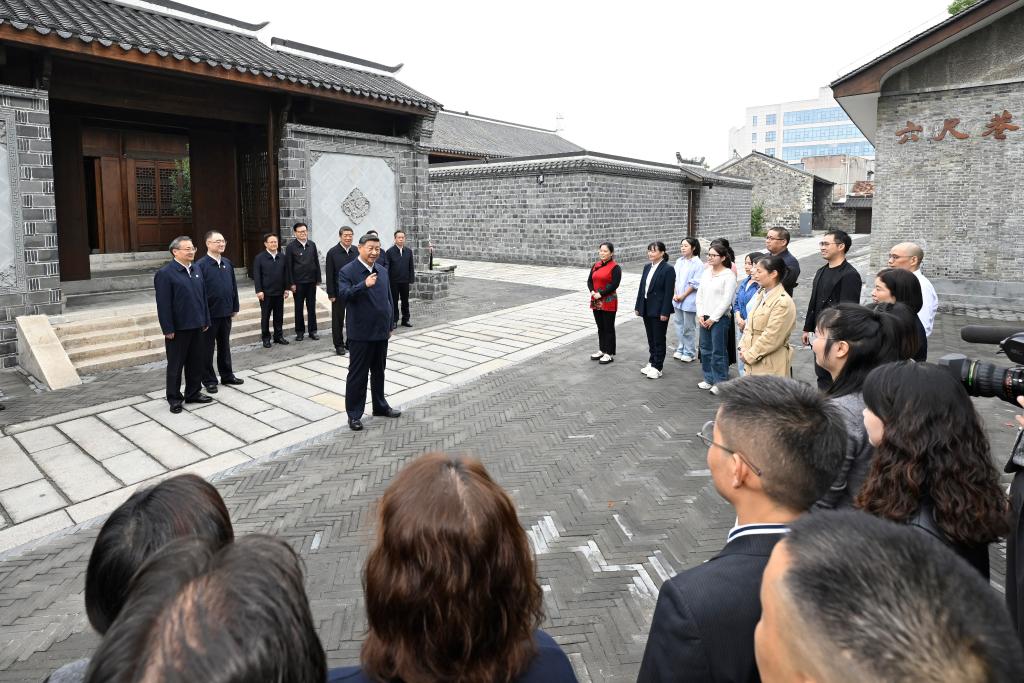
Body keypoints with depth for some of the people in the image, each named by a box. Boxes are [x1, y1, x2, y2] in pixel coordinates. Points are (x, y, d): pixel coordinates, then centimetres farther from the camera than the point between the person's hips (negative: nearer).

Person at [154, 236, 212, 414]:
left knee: (197, 361, 13)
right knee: (176, 364, 6)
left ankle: (193, 393, 28)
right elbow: (163, 304, -14)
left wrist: (205, 320, 11)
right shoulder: (165, 274, -12)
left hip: (196, 326, 6)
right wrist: (168, 329, -16)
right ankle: (174, 398, 17)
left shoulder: (196, 270, 9)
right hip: (177, 328, -6)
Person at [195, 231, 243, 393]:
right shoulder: (201, 265, -12)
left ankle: (227, 375, 29)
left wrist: (235, 307, 10)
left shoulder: (228, 263, 6)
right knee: (208, 348, 7)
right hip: (209, 314, -5)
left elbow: (234, 286, 11)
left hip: (226, 313, 5)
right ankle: (209, 380, 17)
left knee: (225, 345, 17)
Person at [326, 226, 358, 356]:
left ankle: (350, 342, 23)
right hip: (339, 292, -3)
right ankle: (339, 344, 17)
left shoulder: (356, 251, 2)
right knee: (338, 319, 7)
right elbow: (329, 275, -7)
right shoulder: (332, 252, -6)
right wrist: (331, 294, -10)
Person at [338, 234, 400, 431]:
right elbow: (344, 294, -24)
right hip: (361, 334, -6)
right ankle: (354, 414, 12)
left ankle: (380, 406, 33)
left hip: (381, 333, 6)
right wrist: (364, 285, -36)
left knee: (379, 372, 18)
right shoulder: (347, 272, -8)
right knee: (357, 374, 2)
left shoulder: (383, 272, 10)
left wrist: (391, 325, 15)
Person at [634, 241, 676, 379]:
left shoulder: (668, 269, -13)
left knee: (659, 339, 3)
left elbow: (669, 293, -16)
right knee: (650, 338, 16)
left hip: (659, 310, -7)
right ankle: (652, 362, 28)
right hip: (647, 309, 7)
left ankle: (657, 367, 12)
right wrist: (638, 306, 10)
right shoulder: (647, 267, 9)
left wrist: (665, 312, -18)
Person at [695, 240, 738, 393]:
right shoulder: (706, 272, 8)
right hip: (704, 318, 7)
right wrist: (700, 315, 0)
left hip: (720, 318, -7)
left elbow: (726, 300, -15)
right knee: (705, 349, 14)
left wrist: (713, 318, -13)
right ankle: (709, 378, 28)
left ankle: (720, 382, 11)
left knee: (718, 352, -1)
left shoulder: (729, 275, -11)